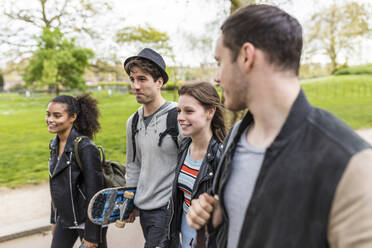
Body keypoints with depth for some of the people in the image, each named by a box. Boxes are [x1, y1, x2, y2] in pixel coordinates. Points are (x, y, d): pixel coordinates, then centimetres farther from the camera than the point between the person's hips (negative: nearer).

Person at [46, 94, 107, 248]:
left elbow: (95, 192, -21)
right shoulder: (55, 144, 3)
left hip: (87, 219, -7)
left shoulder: (85, 148, -21)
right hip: (64, 219, 7)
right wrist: (54, 220, 16)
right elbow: (55, 184, 12)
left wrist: (91, 235, -18)